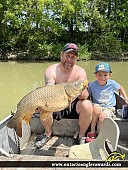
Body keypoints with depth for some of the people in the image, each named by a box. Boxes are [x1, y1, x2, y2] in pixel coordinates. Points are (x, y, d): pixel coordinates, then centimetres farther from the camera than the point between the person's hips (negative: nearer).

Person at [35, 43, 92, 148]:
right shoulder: (51, 70, -10)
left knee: (87, 105, -28)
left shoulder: (80, 72, -8)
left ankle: (82, 136, -3)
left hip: (74, 105, 1)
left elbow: (85, 95, -20)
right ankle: (48, 133, 1)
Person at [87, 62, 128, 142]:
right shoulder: (92, 85, -8)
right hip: (97, 105, 1)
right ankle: (92, 132, -16)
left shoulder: (112, 83, -6)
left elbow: (120, 88, 14)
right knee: (96, 108, -36)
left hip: (109, 108, 0)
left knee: (102, 116, -33)